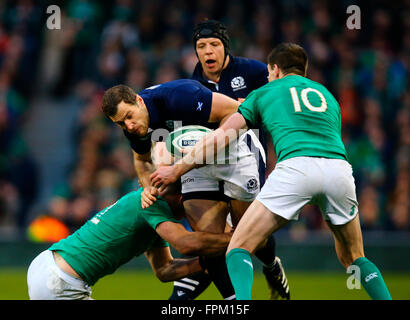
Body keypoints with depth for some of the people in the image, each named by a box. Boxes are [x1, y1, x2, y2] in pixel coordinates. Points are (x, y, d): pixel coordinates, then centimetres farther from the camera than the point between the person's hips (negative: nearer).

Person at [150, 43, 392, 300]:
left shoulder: (264, 93, 25)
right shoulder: (327, 95, 35)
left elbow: (221, 137, 23)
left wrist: (177, 169, 34)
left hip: (296, 166, -3)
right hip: (339, 168, 4)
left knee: (239, 249, 4)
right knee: (354, 258, 23)